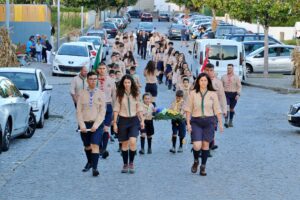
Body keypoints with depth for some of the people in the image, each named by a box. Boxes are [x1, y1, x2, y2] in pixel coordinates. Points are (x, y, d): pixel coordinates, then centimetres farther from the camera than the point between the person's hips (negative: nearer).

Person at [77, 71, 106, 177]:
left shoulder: (100, 94, 0)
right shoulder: (82, 93, 1)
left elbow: (102, 112, -3)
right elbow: (79, 111, 1)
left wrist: (96, 125, -12)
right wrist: (82, 125, -8)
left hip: (97, 124, -2)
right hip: (85, 124, 2)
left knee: (95, 145, -14)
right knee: (87, 146, 16)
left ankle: (95, 168, -16)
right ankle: (89, 162, 41)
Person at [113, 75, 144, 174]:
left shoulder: (135, 94, 2)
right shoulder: (120, 94, -1)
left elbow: (139, 108, 9)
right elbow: (116, 109, 0)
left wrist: (142, 120, 6)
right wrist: (115, 123, -3)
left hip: (134, 119, 0)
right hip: (123, 120, 0)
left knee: (132, 141, -17)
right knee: (124, 143, 6)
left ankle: (131, 163, 0)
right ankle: (125, 164, 19)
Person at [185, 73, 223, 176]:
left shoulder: (213, 94, 2)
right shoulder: (193, 93, -1)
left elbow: (217, 109, 5)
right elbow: (188, 109, 2)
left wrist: (220, 123, 3)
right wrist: (188, 123, -4)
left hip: (209, 121, 1)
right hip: (196, 121, -1)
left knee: (206, 144, 4)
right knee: (197, 145, -11)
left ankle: (203, 167, 18)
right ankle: (196, 161, 20)